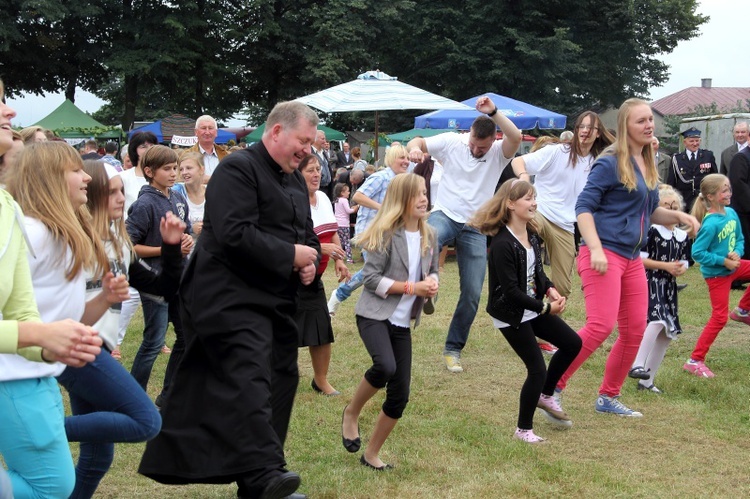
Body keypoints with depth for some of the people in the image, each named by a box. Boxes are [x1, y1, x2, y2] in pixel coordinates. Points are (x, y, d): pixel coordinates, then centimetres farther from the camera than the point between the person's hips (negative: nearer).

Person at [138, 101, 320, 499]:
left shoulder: (295, 179, 18)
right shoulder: (238, 169, -12)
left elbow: (307, 233, 25)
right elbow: (235, 233, -24)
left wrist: (311, 260, 1)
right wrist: (290, 255, -18)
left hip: (276, 299, 10)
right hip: (231, 297, -10)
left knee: (281, 378, 8)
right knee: (249, 377, -21)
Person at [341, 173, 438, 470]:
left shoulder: (429, 236, 6)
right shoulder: (386, 234, -12)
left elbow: (433, 271, 19)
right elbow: (371, 278, -14)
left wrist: (432, 283, -5)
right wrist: (411, 287, -20)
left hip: (402, 322, 6)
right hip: (374, 314, -6)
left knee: (400, 395, 2)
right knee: (385, 366, -32)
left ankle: (372, 454, 20)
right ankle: (351, 413, -3)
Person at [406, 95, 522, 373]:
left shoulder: (499, 153, -3)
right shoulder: (451, 142, -2)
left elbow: (516, 137, -24)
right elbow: (416, 143, -1)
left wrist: (493, 112, -33)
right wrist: (415, 148, -26)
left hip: (476, 229, 1)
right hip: (445, 215, -1)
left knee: (472, 294, 1)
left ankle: (453, 349, 15)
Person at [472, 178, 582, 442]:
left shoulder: (531, 235, 2)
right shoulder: (502, 244, -24)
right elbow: (511, 291, -25)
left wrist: (550, 290, -5)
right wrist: (545, 308, -20)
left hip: (533, 308, 8)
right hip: (510, 314, -8)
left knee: (572, 343, 8)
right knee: (537, 369, -6)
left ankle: (545, 395, 27)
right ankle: (524, 429, 12)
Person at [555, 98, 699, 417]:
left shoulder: (647, 164, 14)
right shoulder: (610, 163, -9)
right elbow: (584, 207, -13)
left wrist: (679, 216, 7)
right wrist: (595, 249, -24)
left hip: (632, 258, 9)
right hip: (604, 254, -8)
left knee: (634, 331, 9)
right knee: (601, 326, -19)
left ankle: (608, 398, 23)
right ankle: (551, 388, -9)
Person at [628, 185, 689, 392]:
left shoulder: (682, 236, 11)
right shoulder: (652, 231, -9)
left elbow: (684, 262, 18)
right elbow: (639, 259, -12)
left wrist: (681, 269, -5)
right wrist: (665, 266, -15)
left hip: (669, 288, 7)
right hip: (650, 283, -7)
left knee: (667, 334, 7)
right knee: (656, 321, -29)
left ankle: (647, 380, 17)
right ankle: (637, 365, -24)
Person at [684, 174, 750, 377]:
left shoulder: (731, 213, -2)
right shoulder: (711, 224, -25)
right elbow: (697, 253, -25)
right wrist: (723, 261, -22)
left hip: (732, 266, 8)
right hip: (716, 273, -8)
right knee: (719, 318, -5)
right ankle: (695, 361, 3)